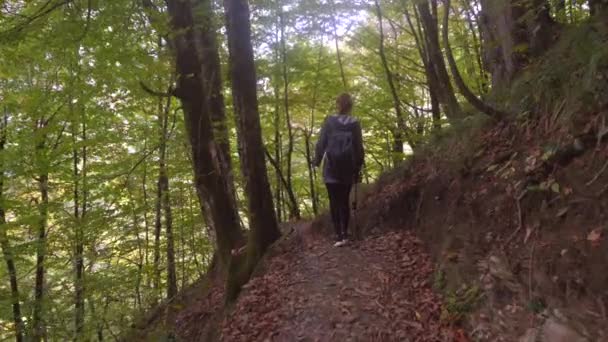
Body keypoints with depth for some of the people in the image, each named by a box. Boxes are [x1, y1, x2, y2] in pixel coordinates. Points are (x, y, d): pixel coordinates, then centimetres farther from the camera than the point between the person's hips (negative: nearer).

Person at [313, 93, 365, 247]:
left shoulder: (329, 121, -2)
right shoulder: (355, 123, 2)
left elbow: (321, 143, -4)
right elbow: (359, 147, 3)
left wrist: (316, 162, 6)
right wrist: (358, 167, 10)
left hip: (331, 168, -2)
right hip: (348, 169, 2)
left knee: (334, 202, 0)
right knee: (345, 201, 13)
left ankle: (339, 236, -5)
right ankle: (345, 234, 14)